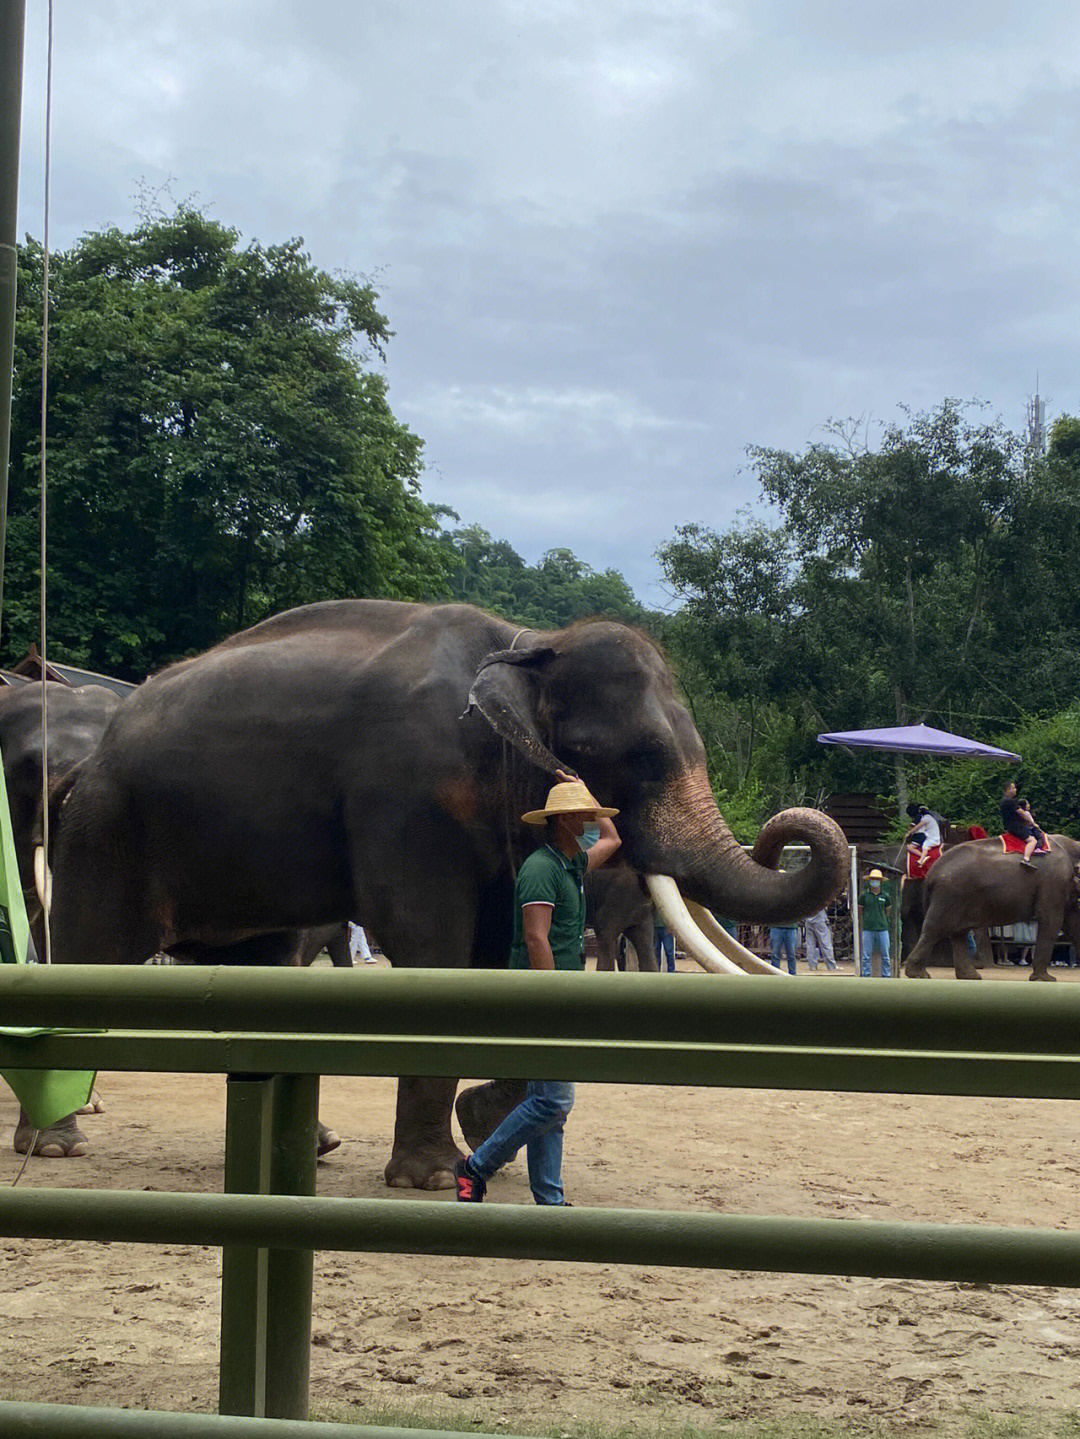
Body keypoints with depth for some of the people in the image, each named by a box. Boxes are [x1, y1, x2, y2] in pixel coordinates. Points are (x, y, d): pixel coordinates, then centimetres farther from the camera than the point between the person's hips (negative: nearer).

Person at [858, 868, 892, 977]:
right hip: (868, 929, -1)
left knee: (885, 955, 4)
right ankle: (866, 975, 7)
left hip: (882, 928, 1)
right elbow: (860, 910, 11)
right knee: (866, 956, 0)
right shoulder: (864, 895, 1)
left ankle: (886, 975, 12)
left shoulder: (885, 896, 6)